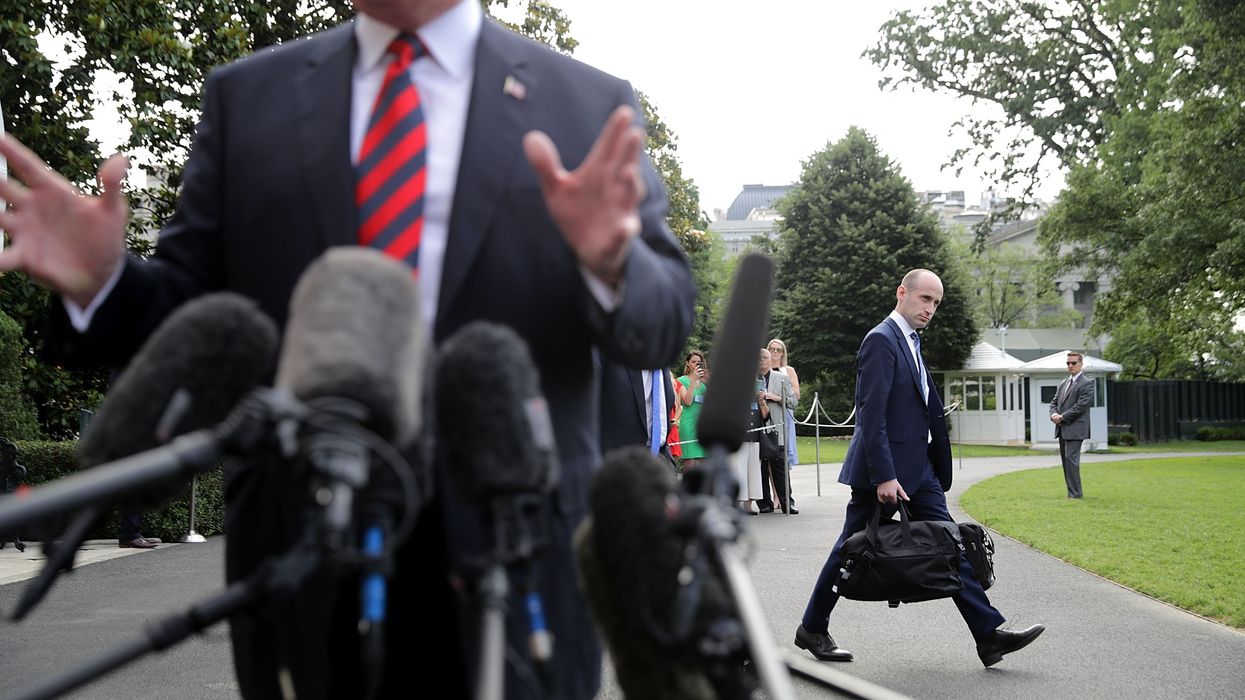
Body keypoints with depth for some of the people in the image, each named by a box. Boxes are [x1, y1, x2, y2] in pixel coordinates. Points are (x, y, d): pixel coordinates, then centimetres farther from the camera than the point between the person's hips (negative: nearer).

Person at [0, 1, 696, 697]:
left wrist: (609, 265, -23)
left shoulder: (593, 106, 3)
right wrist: (101, 282, -13)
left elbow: (666, 322, -1)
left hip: (515, 553, -1)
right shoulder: (247, 96, 8)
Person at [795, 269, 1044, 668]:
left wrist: (939, 468, 18)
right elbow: (871, 414, -21)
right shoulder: (882, 340, -14)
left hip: (918, 469, 9)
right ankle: (812, 629, 18)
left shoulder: (910, 341, 16)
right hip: (883, 469, -9)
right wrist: (884, 476, -25)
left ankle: (989, 634, 0)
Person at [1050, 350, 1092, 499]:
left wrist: (1062, 417, -13)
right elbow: (1054, 402, 18)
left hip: (1075, 429, -8)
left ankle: (1075, 494, -12)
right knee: (1065, 460, 9)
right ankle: (1072, 492, 14)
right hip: (1062, 429, 8)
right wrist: (1054, 414, -4)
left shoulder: (1086, 384, -6)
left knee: (1071, 459, -14)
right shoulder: (1063, 383, 19)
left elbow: (1080, 406, -15)